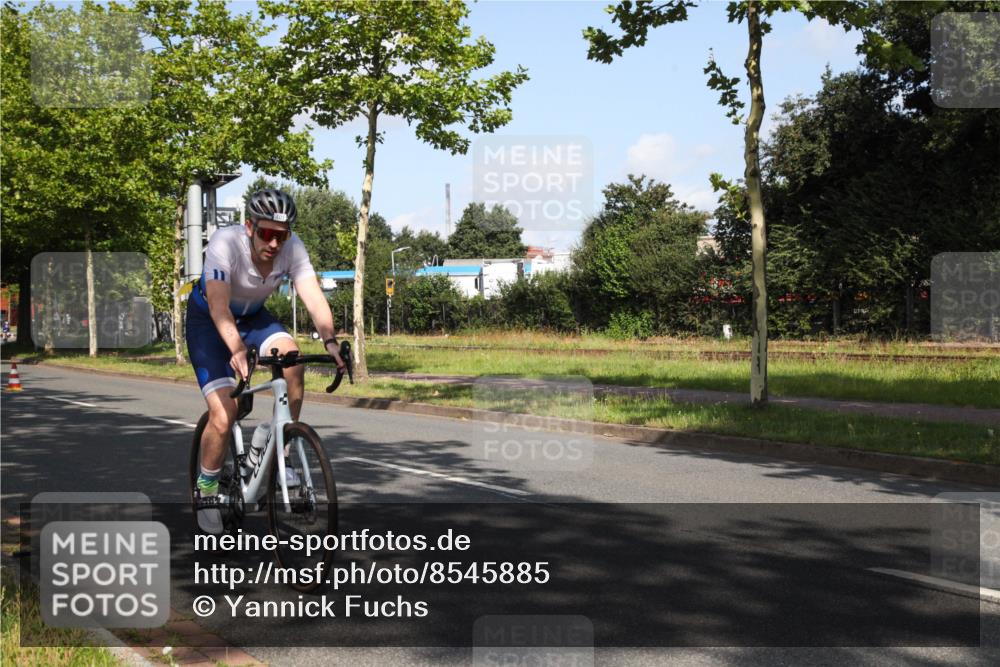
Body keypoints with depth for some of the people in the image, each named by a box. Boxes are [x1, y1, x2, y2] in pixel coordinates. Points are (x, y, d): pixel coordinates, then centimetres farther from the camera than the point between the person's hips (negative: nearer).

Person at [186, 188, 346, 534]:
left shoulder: (292, 247, -22)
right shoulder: (225, 243, -32)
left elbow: (313, 296, -30)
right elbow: (218, 306, -42)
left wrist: (330, 341, -47)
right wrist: (237, 350, -58)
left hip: (253, 316, 4)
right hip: (209, 321, -4)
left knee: (293, 360, -28)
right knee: (224, 416, -17)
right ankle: (206, 487, 10)